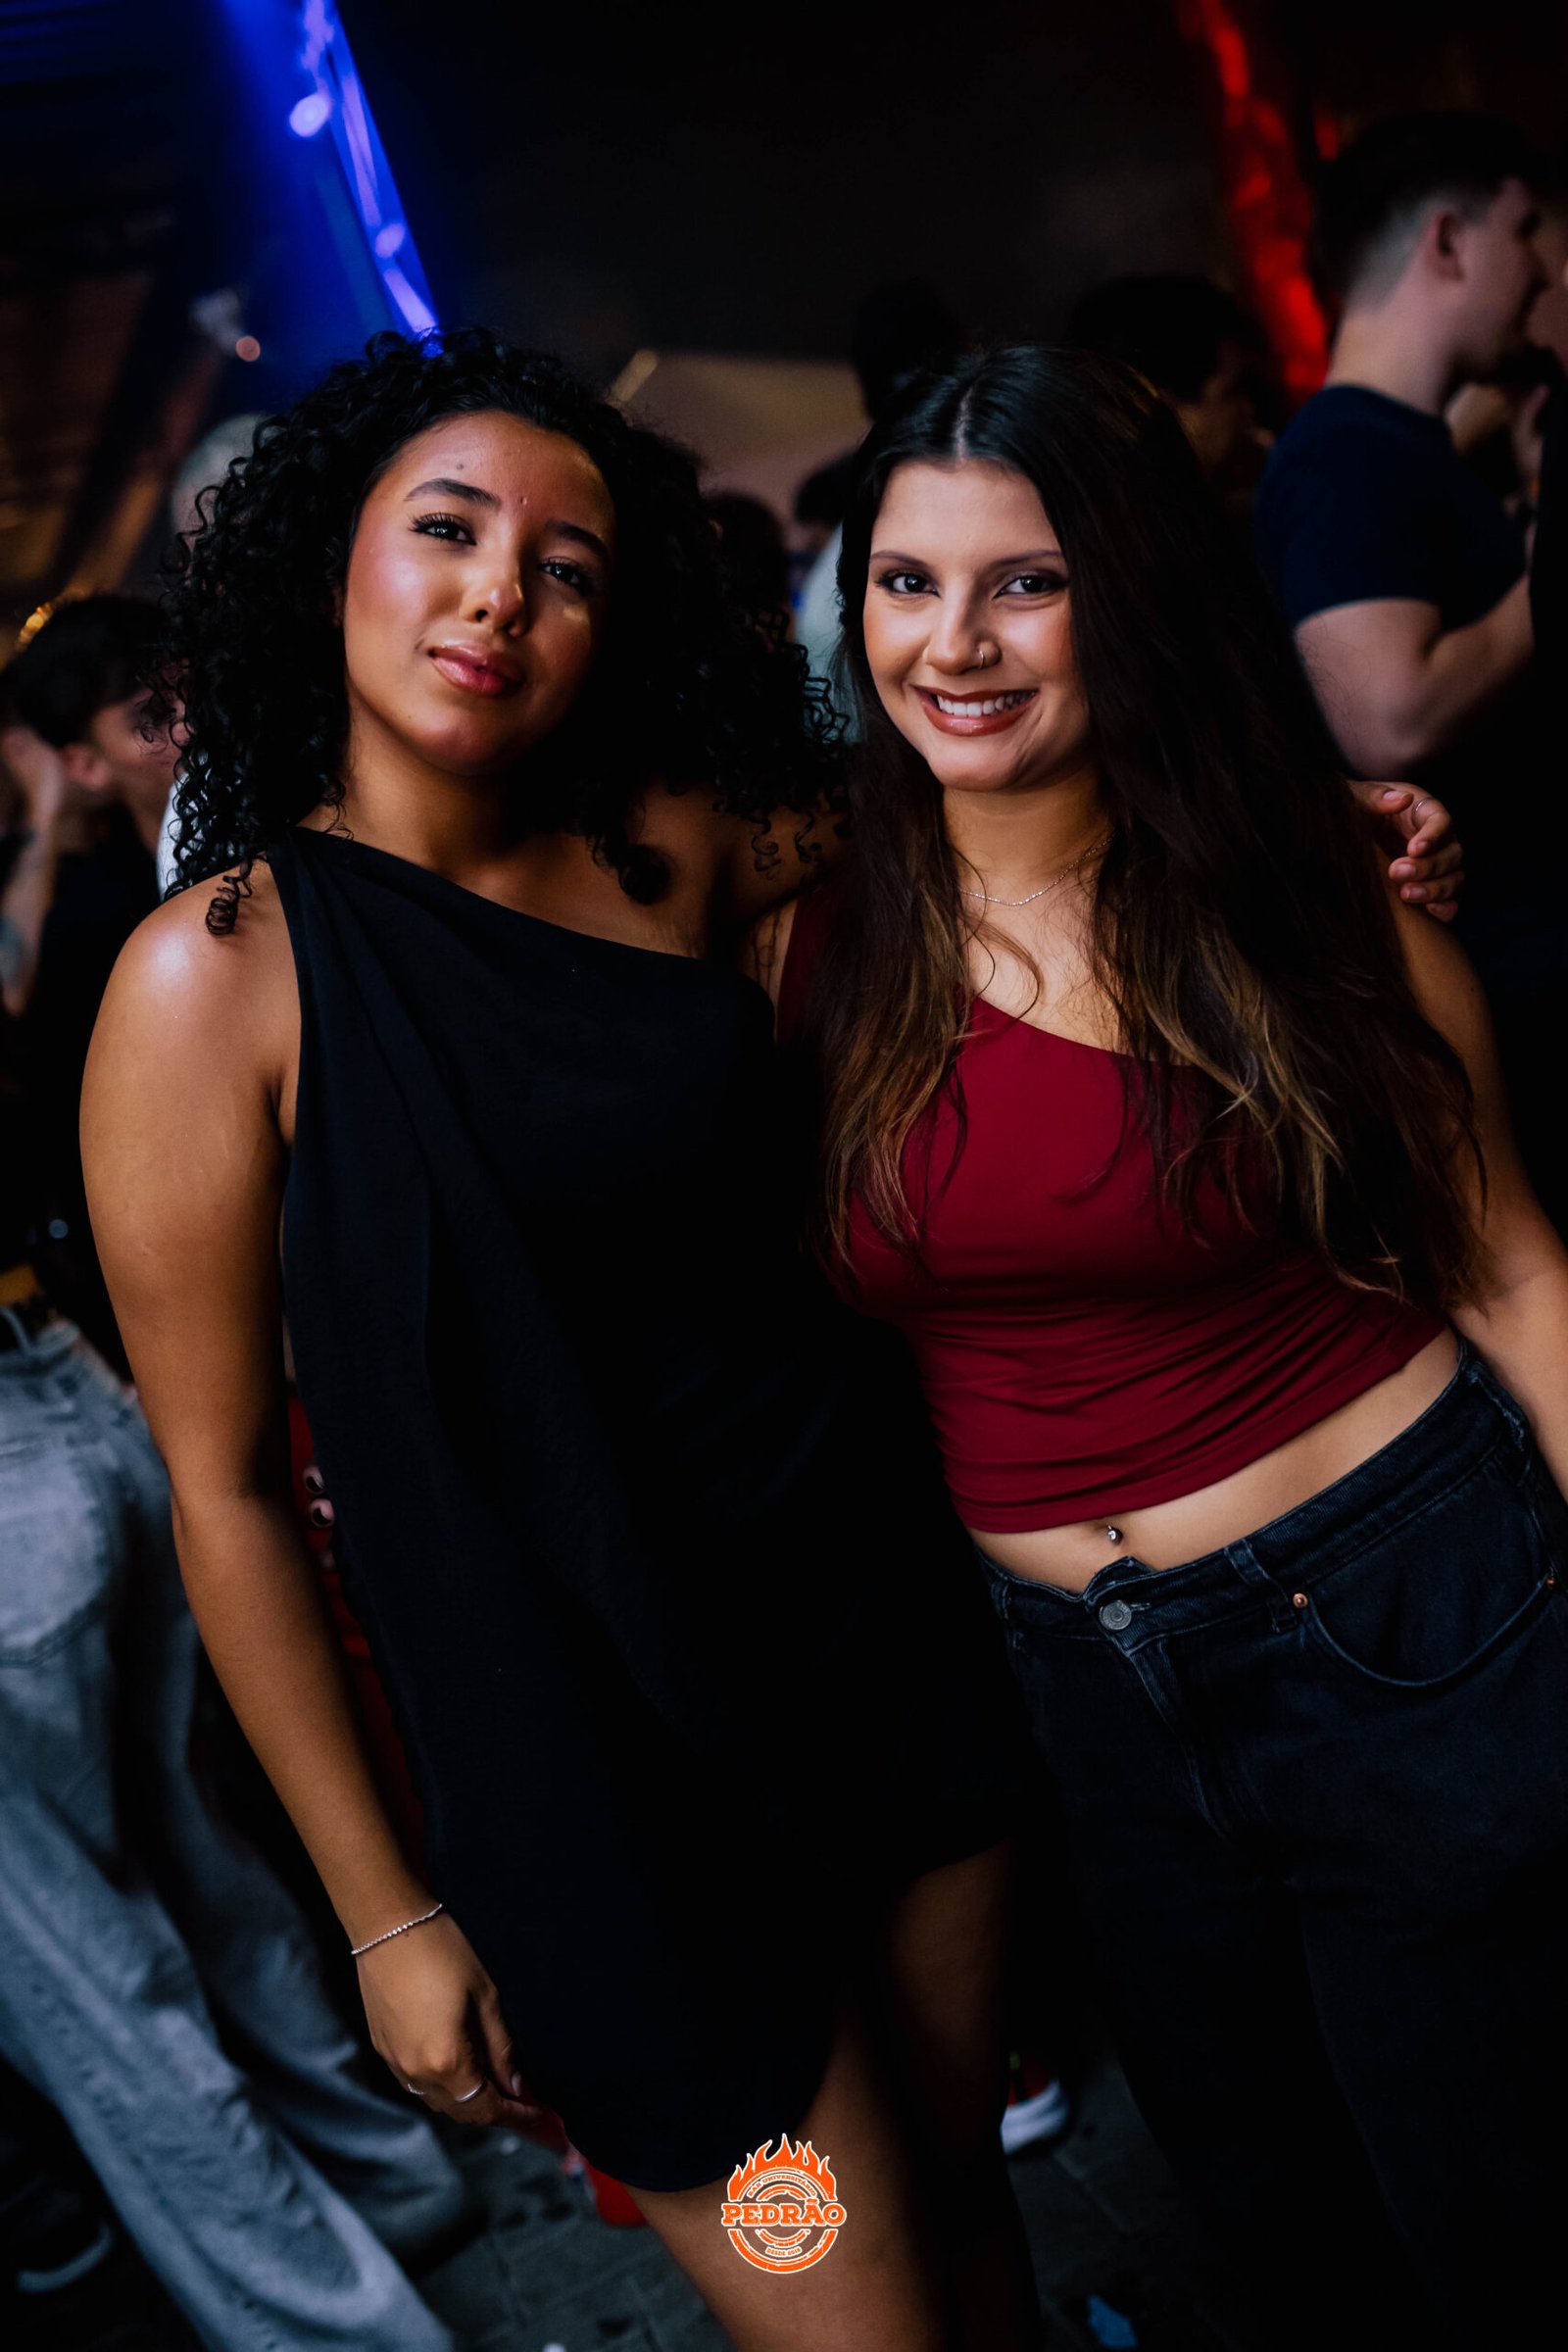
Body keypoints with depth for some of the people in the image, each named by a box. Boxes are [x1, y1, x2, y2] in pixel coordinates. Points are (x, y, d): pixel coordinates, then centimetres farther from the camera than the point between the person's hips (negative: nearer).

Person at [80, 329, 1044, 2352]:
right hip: (601, 1764, -4)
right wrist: (388, 1916, -5)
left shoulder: (678, 847, -2)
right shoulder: (225, 965, -12)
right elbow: (223, 1490, -9)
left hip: (889, 1621, 5)